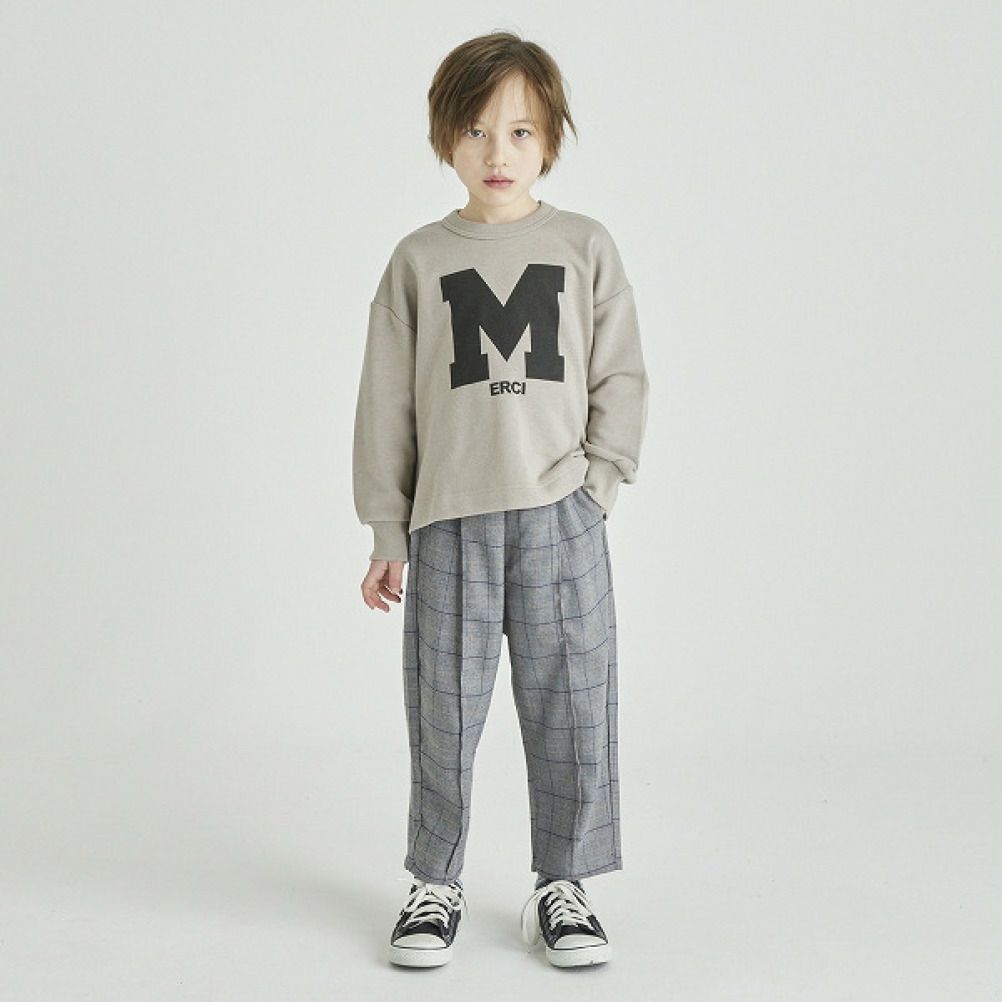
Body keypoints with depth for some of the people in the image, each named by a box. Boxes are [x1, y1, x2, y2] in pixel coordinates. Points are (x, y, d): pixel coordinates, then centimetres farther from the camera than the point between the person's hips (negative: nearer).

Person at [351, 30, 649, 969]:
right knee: (443, 713, 5)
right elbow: (386, 402, 7)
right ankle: (435, 883, 22)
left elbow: (621, 381, 6)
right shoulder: (419, 260, 6)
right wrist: (386, 534, 4)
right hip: (448, 522, 0)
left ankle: (563, 885, 20)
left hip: (560, 521, 0)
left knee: (570, 709, 5)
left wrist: (594, 486, -6)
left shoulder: (585, 247, 6)